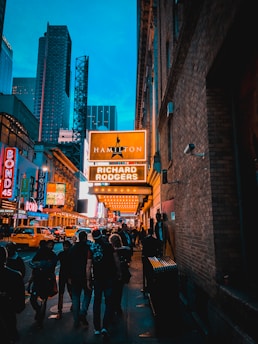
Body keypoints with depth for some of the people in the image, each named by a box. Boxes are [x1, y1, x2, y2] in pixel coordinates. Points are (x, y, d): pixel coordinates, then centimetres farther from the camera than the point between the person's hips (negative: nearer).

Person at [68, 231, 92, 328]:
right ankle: (83, 313, -4)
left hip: (75, 276, 4)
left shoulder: (72, 248, 6)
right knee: (87, 294, 14)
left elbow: (69, 263, 10)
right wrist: (90, 277, -7)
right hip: (85, 276, -4)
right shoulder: (87, 248, -10)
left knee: (75, 297, 12)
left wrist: (70, 277, 16)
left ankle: (76, 321, 16)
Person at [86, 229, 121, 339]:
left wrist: (88, 280, 2)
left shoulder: (91, 249, -4)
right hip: (109, 277, -1)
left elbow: (89, 266, -4)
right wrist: (118, 272, 7)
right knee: (109, 302, 4)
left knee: (97, 302, 16)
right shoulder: (108, 245, -6)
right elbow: (116, 259, -5)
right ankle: (105, 327, -9)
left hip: (97, 278, 2)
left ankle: (97, 328, 21)